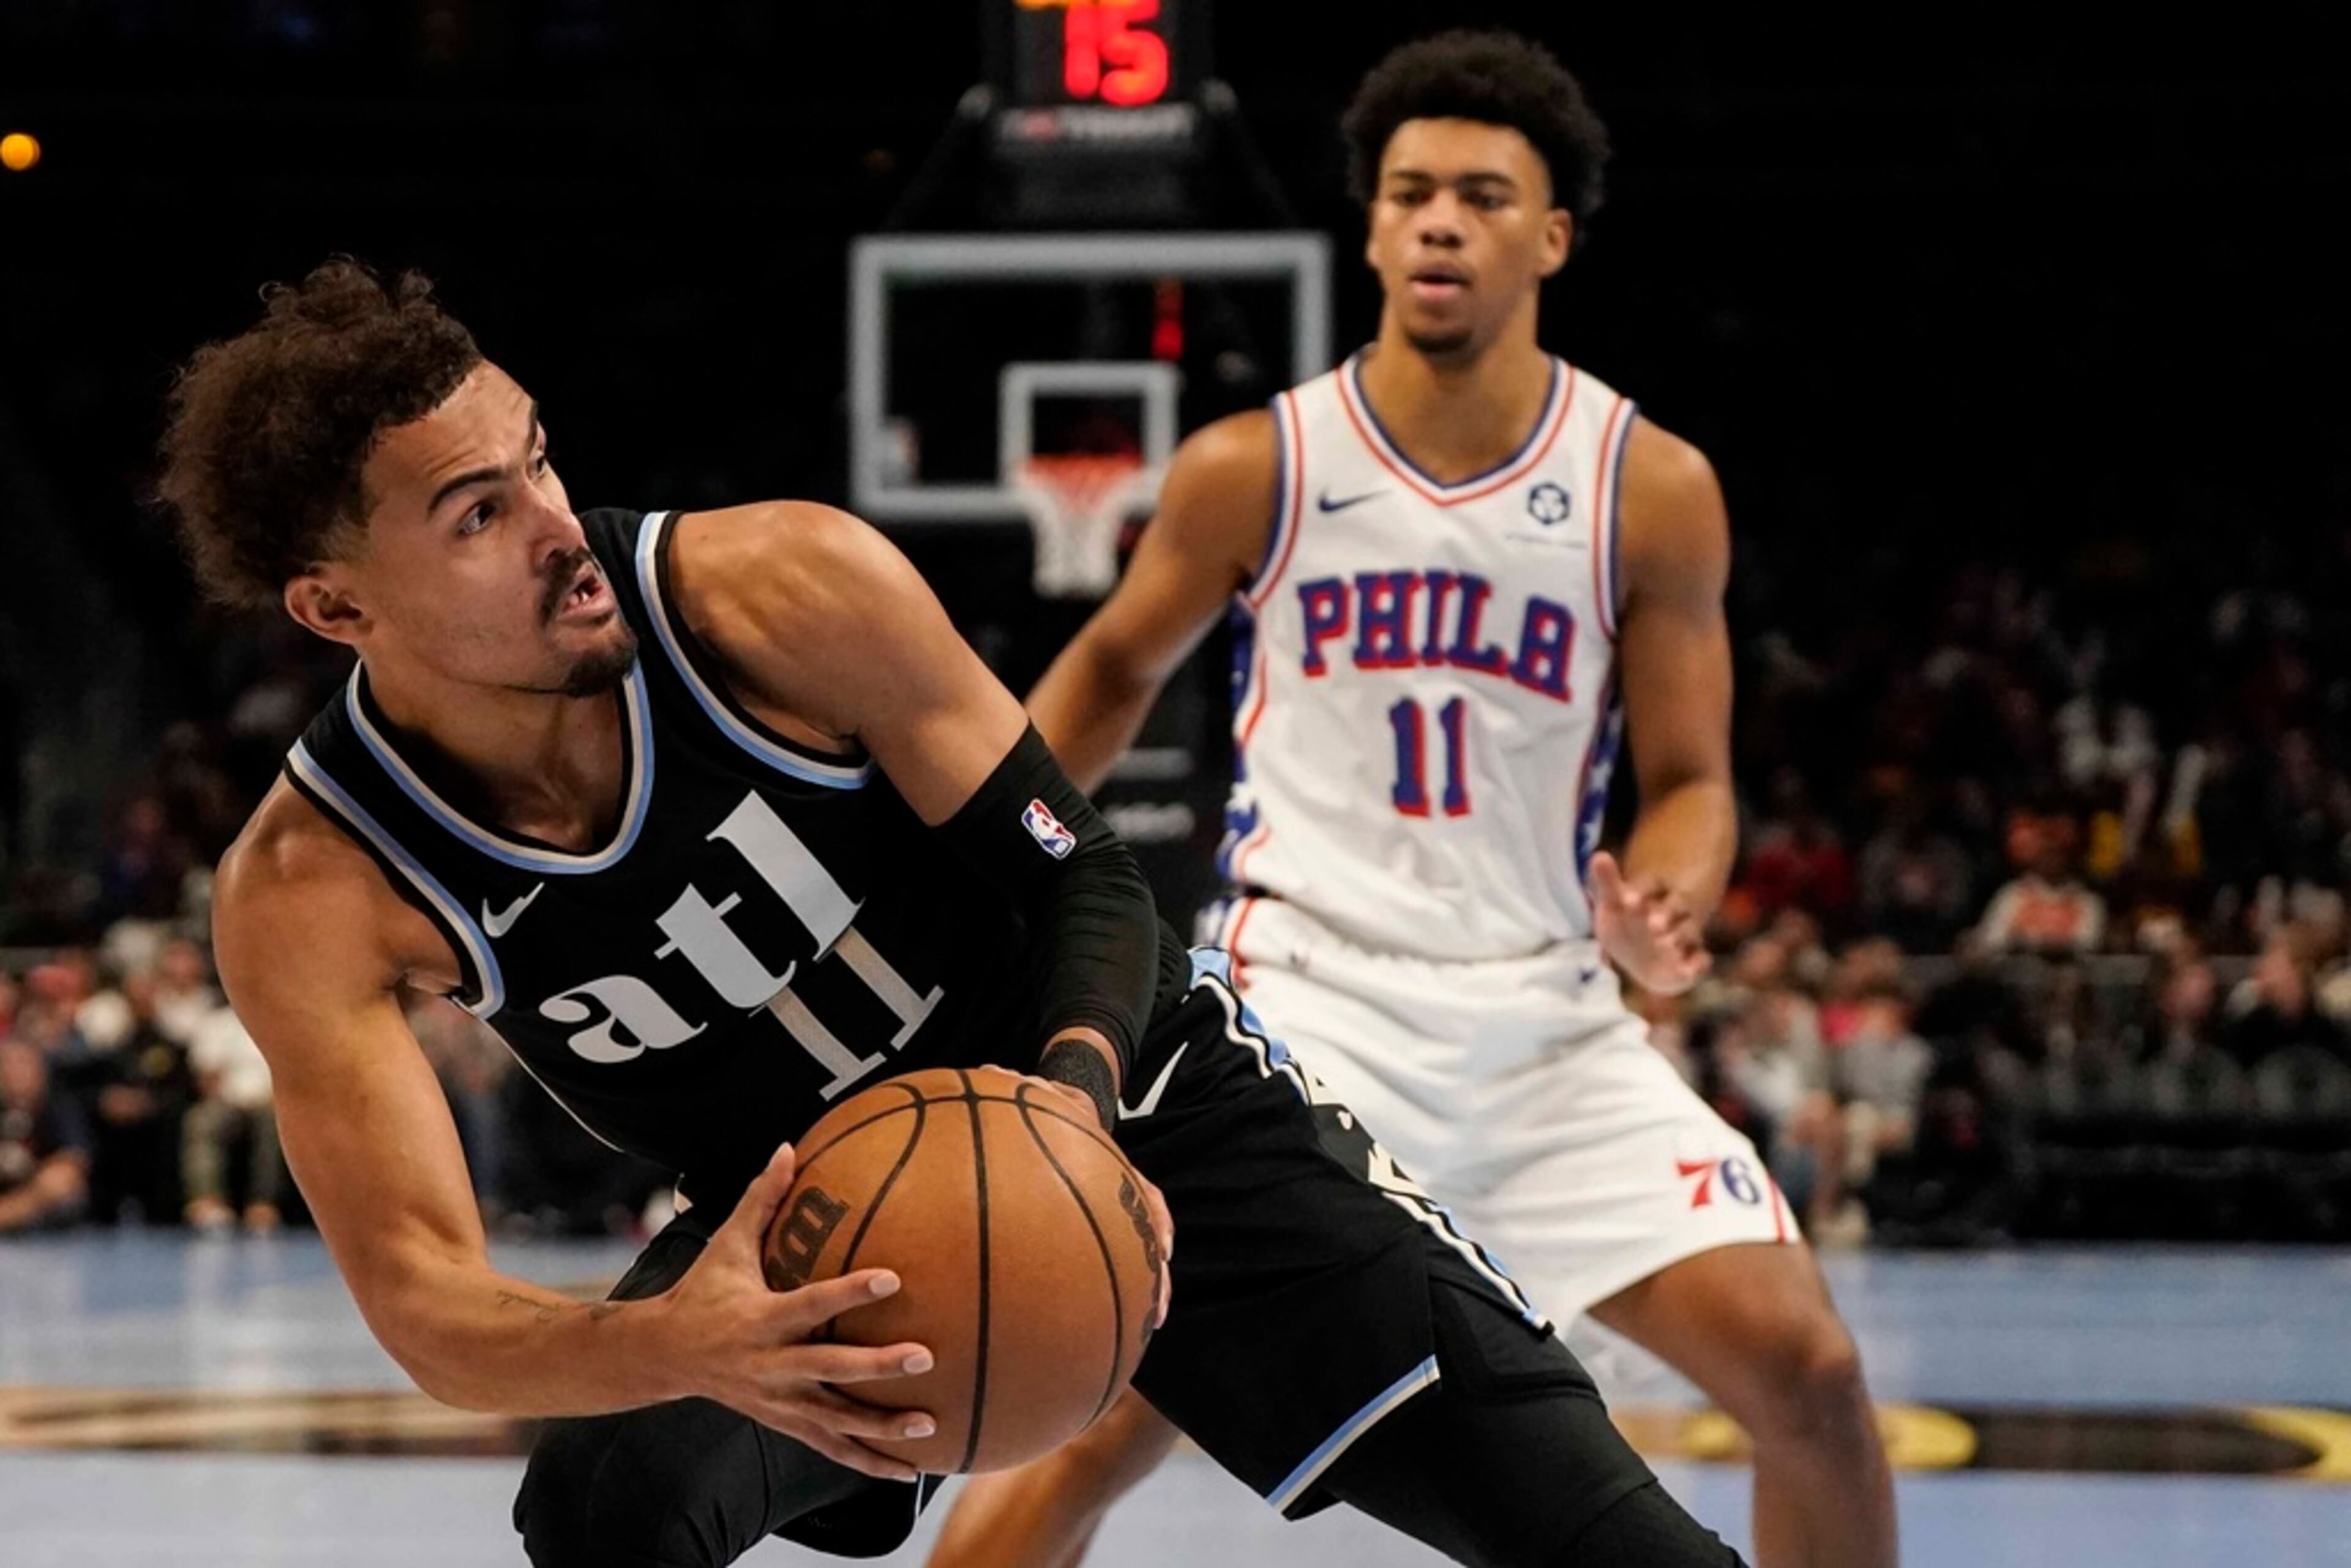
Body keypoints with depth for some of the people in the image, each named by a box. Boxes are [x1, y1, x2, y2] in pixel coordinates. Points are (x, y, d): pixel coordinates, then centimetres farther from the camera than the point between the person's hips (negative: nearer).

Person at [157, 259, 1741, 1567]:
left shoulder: (787, 589, -25)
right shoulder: (310, 895, -23)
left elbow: (1086, 877, -16)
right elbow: (423, 1295, -28)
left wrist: (1075, 1099, -38)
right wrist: (678, 1347, -50)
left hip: (1145, 1095, 0)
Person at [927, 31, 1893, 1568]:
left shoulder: (1653, 490, -3)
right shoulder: (1253, 468, -3)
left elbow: (1688, 779, 3)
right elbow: (1116, 667, 16)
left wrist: (1661, 913, -19)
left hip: (1546, 1024, 2)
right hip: (1307, 1003, -2)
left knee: (1807, 1371, -9)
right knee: (1104, 1415, -17)